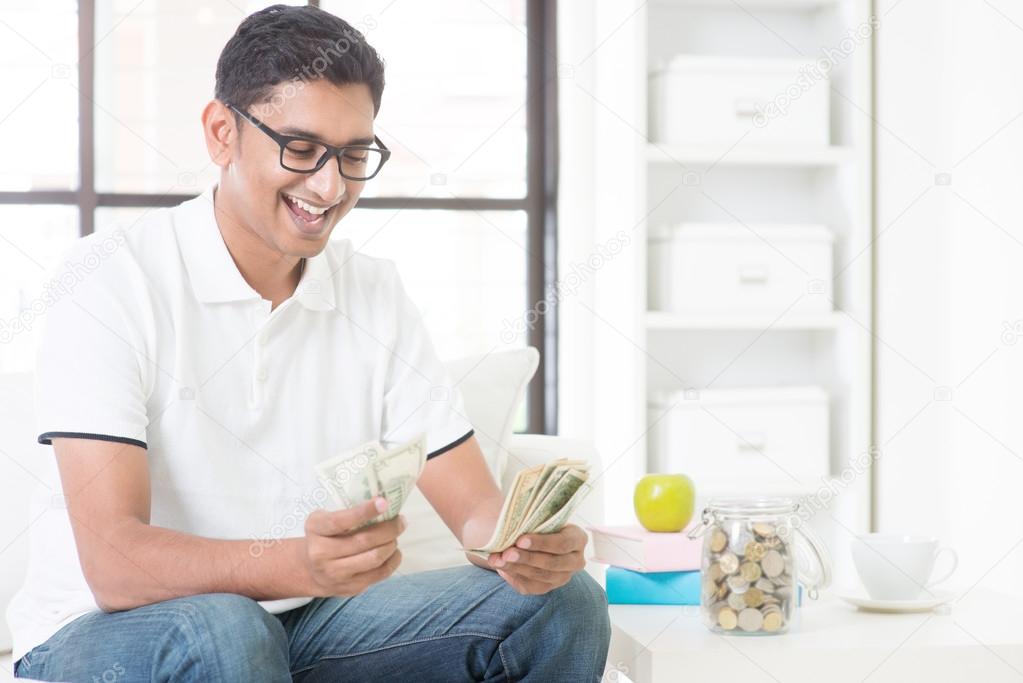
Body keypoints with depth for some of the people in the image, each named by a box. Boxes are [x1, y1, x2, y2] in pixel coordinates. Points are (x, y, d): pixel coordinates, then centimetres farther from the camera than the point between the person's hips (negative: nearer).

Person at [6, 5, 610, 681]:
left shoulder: (375, 294, 2)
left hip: (305, 624, 4)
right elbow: (113, 562, -25)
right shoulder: (113, 283, -15)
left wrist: (525, 545, -26)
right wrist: (297, 565, -44)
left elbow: (476, 509, -1)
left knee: (562, 605, -13)